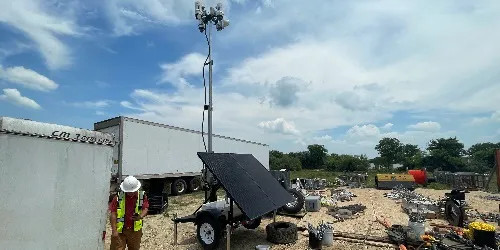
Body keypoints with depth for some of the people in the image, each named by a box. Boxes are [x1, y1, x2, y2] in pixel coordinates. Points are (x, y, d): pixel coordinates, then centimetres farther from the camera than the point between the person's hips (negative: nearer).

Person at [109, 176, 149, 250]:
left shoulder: (142, 196, -5)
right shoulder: (118, 197, -10)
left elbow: (145, 209, -1)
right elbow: (113, 214, -8)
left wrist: (141, 216, -24)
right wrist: (114, 230, -11)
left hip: (135, 230, 2)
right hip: (119, 230, -2)